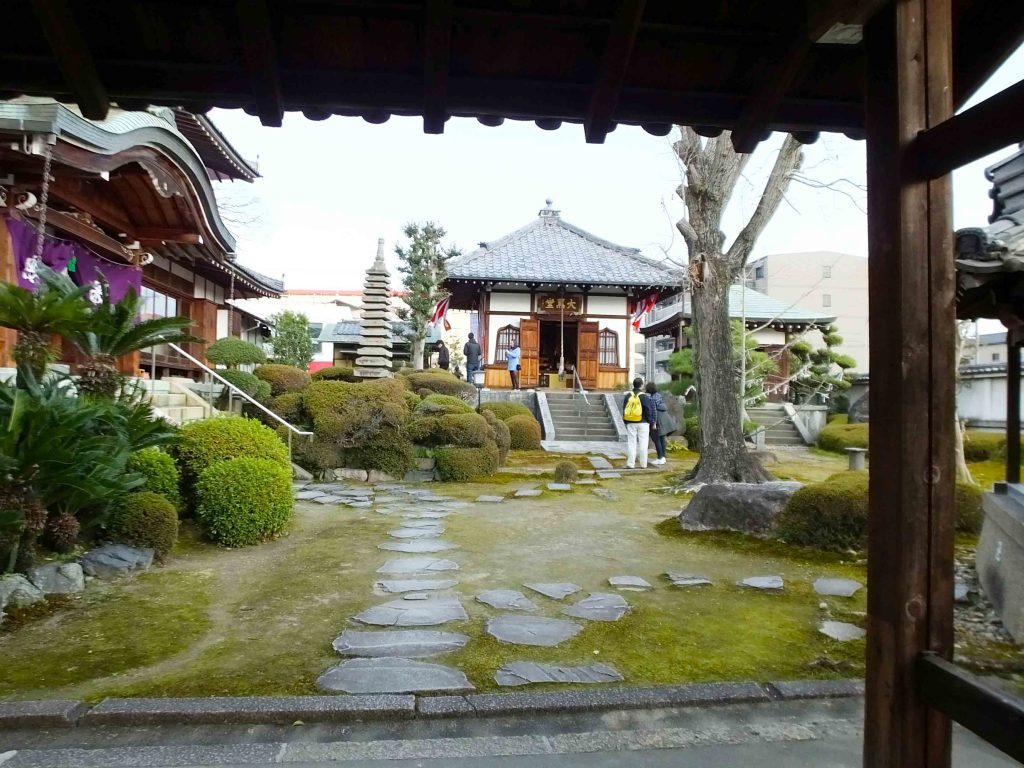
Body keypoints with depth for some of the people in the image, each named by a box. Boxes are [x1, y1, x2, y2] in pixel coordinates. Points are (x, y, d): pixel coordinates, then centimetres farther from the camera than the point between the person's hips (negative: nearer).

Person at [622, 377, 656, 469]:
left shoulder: (628, 396, 4)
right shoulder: (644, 396, -8)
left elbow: (624, 410, 7)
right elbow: (648, 410, -7)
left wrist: (626, 422, 14)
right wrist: (650, 422, 5)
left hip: (630, 423, 3)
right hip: (642, 423, -3)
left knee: (631, 443, 5)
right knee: (643, 443, 3)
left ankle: (630, 464, 2)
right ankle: (643, 464, 6)